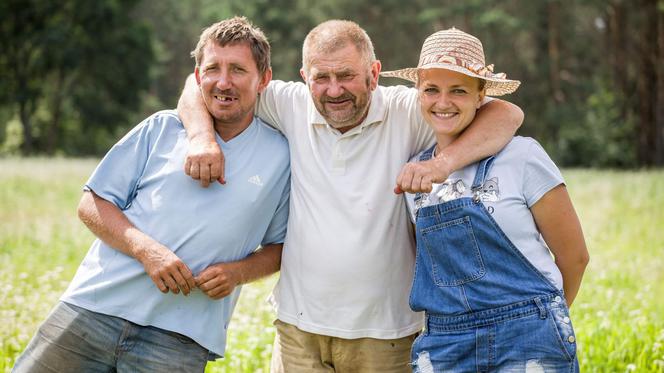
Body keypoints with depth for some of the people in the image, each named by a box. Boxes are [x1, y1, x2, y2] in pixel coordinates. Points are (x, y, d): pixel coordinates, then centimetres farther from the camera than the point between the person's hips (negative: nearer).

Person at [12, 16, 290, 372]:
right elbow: (92, 204, 6)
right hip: (93, 308, 1)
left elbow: (281, 246, 16)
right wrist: (146, 249, -11)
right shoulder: (162, 128, 7)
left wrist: (238, 272, -5)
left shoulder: (280, 156, 7)